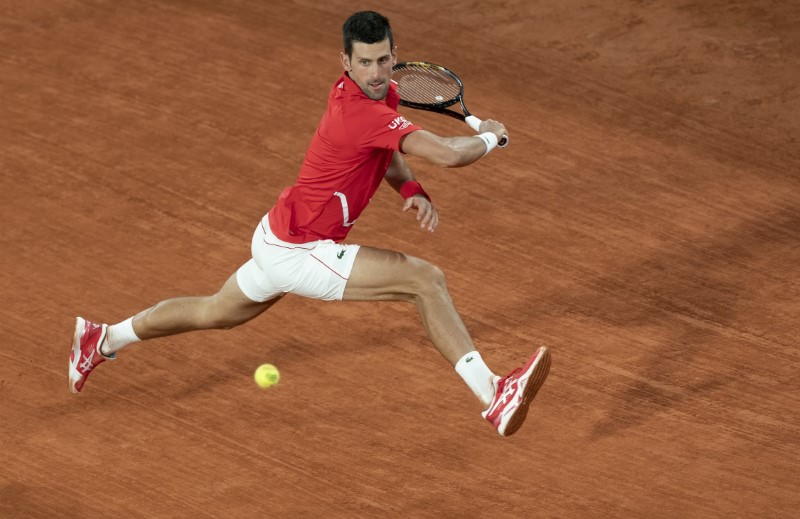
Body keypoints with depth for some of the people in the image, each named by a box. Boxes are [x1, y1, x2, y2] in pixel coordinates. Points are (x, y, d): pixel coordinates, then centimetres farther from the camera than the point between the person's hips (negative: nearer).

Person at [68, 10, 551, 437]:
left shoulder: (384, 92, -2)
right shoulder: (363, 113, -31)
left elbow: (387, 154, 18)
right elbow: (449, 154, -37)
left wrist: (413, 190, -4)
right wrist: (488, 137, -15)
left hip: (278, 236, 10)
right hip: (299, 252, -10)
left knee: (216, 312, 32)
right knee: (427, 279, -19)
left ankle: (103, 339, 50)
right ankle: (493, 396, -21)